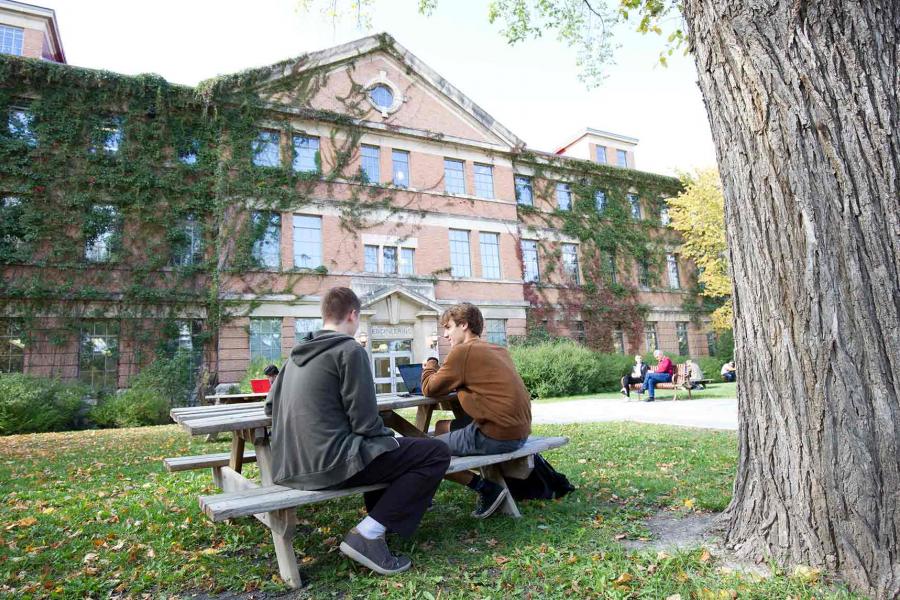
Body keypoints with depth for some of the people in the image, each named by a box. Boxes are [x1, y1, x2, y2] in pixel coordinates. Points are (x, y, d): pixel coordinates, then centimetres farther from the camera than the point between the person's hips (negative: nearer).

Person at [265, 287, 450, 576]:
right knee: (436, 453, -5)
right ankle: (367, 534, -9)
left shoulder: (297, 353, 12)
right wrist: (390, 438, 5)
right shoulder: (350, 349, -11)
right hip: (329, 463, -9)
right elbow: (365, 422, -14)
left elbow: (270, 406, 21)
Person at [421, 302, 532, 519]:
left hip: (497, 435, -9)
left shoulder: (463, 350, -10)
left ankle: (487, 489, 3)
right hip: (519, 431, 9)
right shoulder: (500, 351, 15)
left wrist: (430, 364, 17)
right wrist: (441, 369, 12)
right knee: (441, 427, 23)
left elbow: (430, 389, -2)